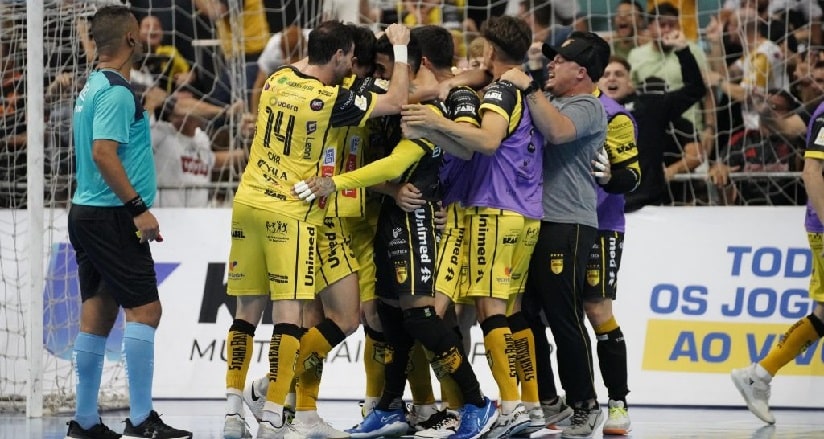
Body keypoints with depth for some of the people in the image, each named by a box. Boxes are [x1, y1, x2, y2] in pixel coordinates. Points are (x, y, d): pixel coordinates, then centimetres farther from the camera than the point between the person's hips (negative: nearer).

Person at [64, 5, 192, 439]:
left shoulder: (92, 88, 15)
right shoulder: (116, 91, -15)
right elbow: (104, 153, -24)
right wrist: (138, 207, -21)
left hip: (86, 213, 10)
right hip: (111, 217, -10)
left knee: (97, 314, 10)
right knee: (144, 309, -9)